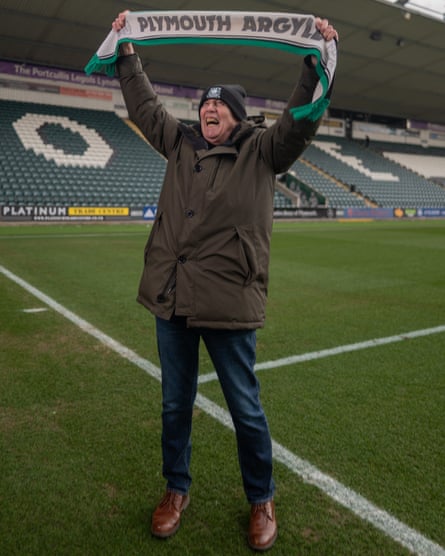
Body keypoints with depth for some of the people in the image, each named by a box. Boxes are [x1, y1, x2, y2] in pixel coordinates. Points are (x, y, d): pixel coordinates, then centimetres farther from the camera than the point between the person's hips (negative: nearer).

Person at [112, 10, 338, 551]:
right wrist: (127, 53, 21)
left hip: (229, 303, -4)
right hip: (171, 300, 4)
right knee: (175, 404, 16)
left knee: (246, 410, 7)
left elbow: (301, 120, -7)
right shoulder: (180, 143, 14)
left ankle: (261, 500, 31)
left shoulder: (262, 150, 4)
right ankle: (176, 489, 38)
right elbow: (144, 106, 22)